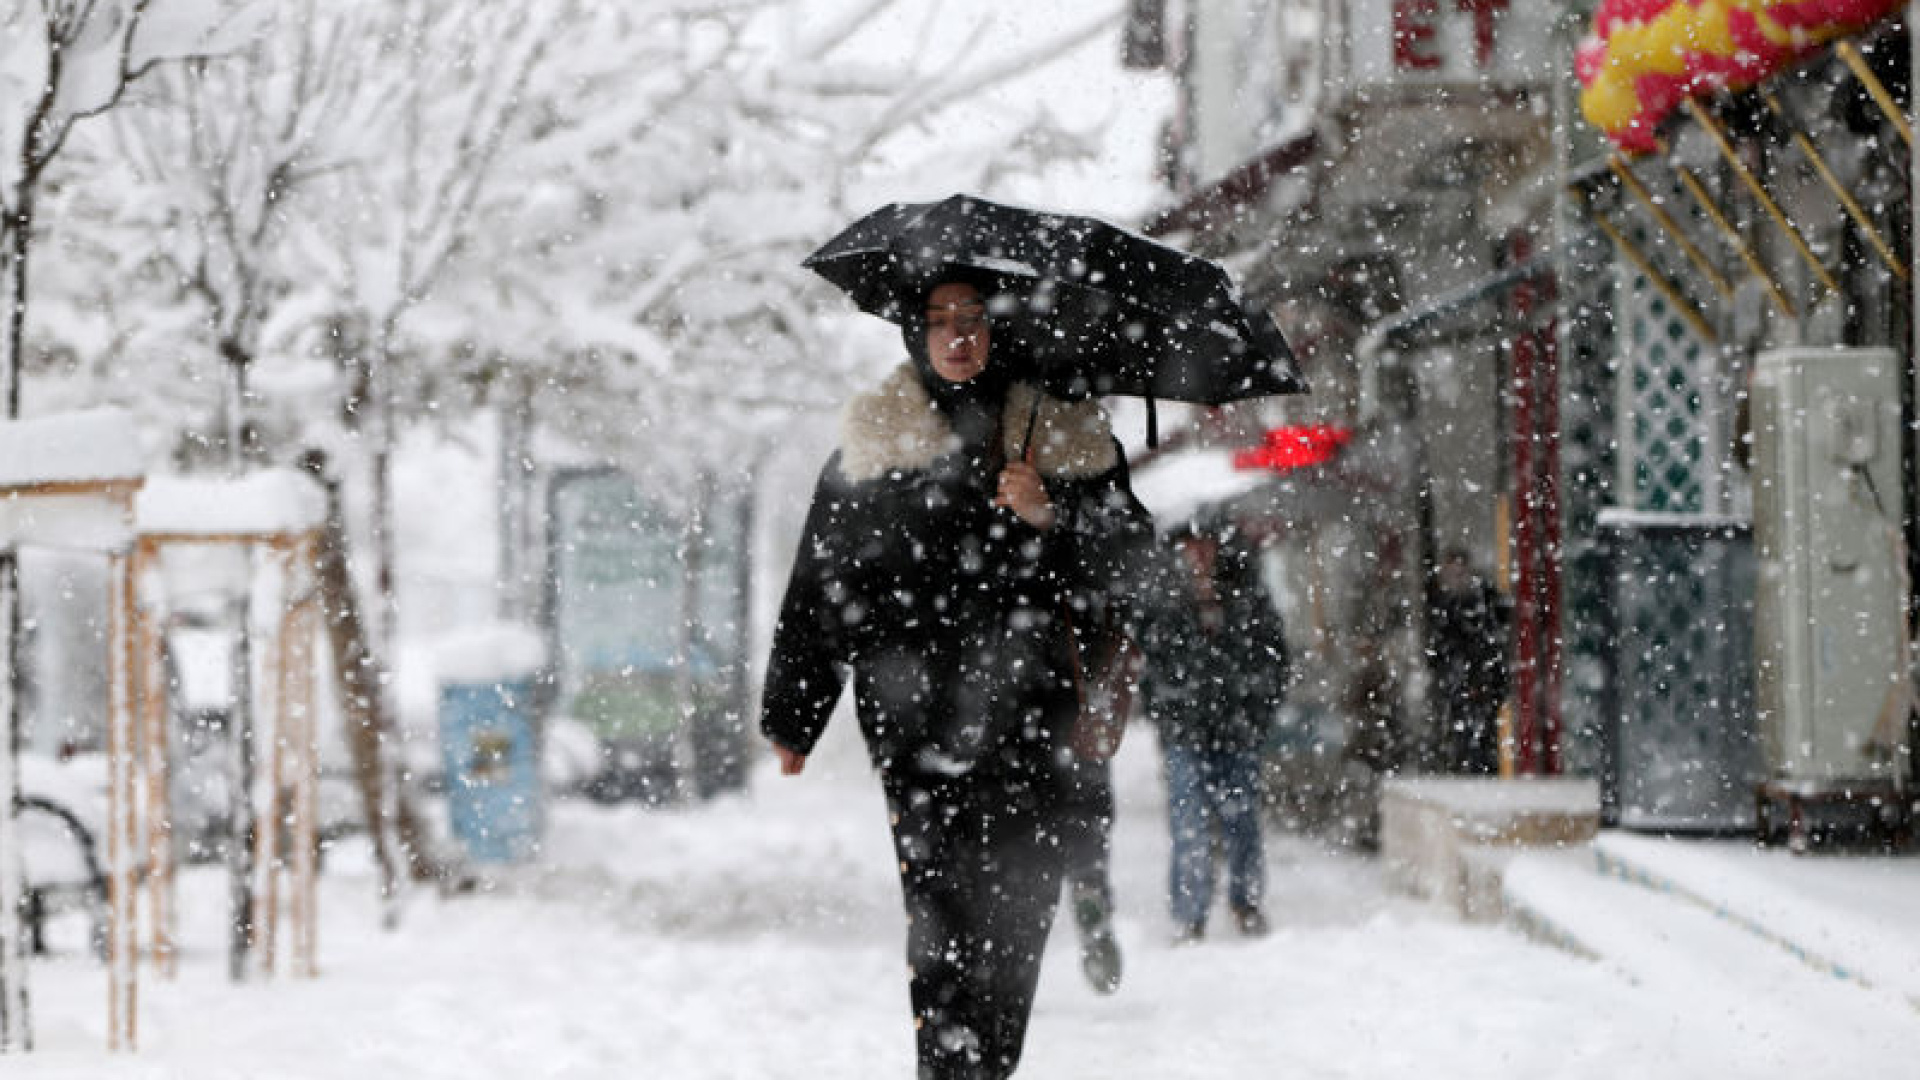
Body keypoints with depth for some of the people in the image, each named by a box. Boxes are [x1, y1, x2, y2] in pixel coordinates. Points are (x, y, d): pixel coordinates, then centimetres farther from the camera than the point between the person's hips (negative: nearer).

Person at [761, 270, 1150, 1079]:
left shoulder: (1064, 432, 11)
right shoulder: (874, 438, 10)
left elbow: (1127, 563, 7)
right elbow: (821, 583, 10)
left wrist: (1050, 516, -12)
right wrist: (792, 715, 9)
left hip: (1027, 714, 1)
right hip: (913, 709, -1)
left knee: (1018, 907, -1)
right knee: (944, 908, -11)